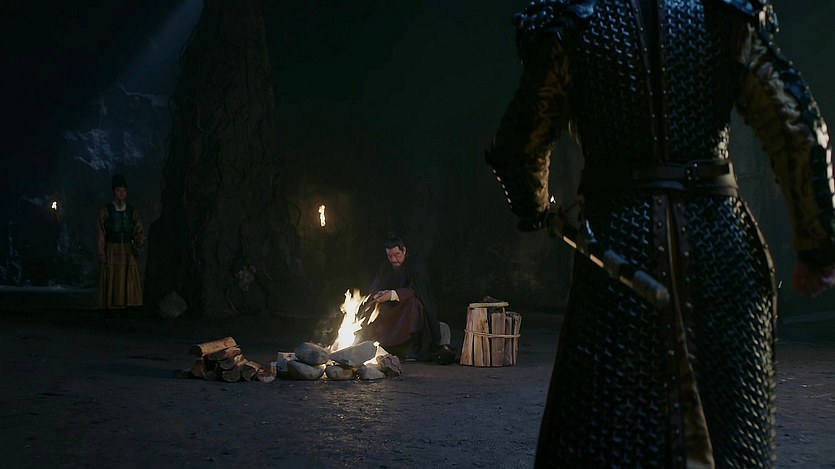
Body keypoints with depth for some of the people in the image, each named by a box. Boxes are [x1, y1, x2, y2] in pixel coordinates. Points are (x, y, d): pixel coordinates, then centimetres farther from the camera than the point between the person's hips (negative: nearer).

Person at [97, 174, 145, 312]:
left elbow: (139, 232, 9)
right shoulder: (105, 211, 2)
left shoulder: (132, 211, 10)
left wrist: (138, 245, -9)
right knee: (111, 285, -3)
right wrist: (101, 254, -10)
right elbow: (100, 234, -2)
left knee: (129, 284, -2)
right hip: (111, 252, -3)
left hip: (127, 253, 3)